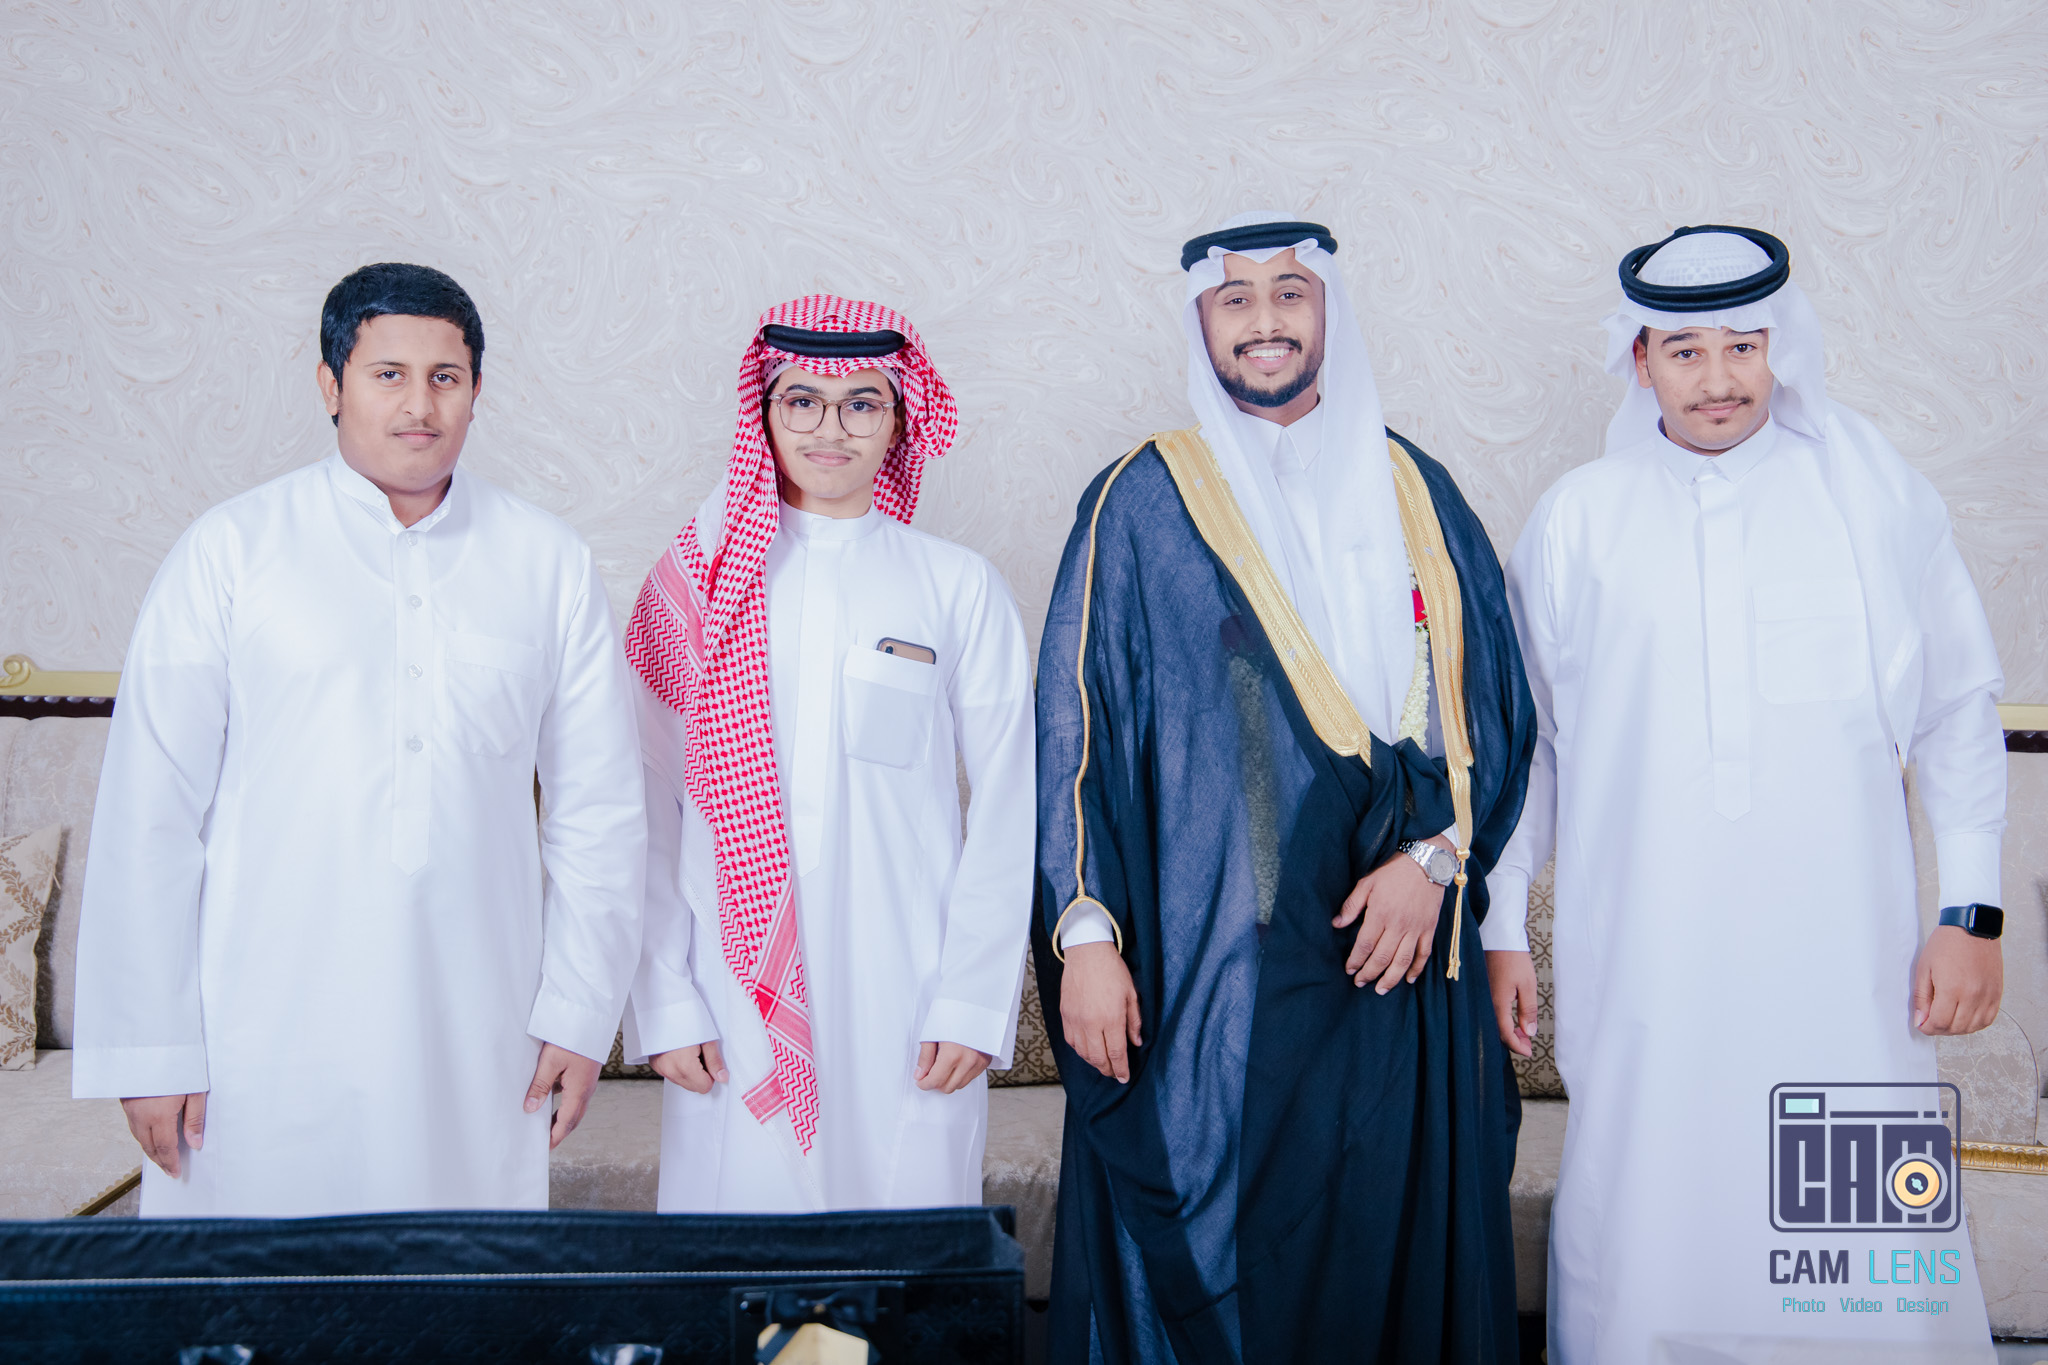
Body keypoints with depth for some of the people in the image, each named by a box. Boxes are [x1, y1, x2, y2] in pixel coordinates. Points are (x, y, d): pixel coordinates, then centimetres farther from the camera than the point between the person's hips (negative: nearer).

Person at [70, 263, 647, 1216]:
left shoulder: (549, 564, 5)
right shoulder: (231, 550, 0)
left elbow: (598, 808, 8)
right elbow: (150, 810, 0)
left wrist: (580, 1014, 5)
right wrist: (149, 1048, -3)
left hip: (477, 1048, 2)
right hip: (265, 1047, -1)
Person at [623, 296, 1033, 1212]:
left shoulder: (959, 587, 3)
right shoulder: (697, 580, 4)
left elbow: (1006, 810, 2)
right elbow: (650, 809, 3)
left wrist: (974, 1001, -3)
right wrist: (666, 1002, -3)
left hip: (904, 1009, 0)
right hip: (738, 1006, 1)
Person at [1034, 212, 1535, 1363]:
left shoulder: (1414, 493, 11)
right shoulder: (1144, 503, 1)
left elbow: (1494, 700, 9)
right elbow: (1078, 722, -3)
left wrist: (1436, 856, -6)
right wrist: (1085, 931, -11)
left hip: (1399, 961, 3)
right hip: (1211, 973, -3)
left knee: (1397, 1259, 8)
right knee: (1212, 1263, 3)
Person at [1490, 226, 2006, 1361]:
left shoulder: (1875, 493, 5)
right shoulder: (1576, 520, 5)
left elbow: (1959, 710, 9)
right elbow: (1521, 737, 10)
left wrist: (1971, 911, 3)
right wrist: (1500, 927, 8)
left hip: (1844, 966, 0)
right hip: (1640, 969, 0)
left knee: (1875, 1252, 2)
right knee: (1639, 1244, 5)